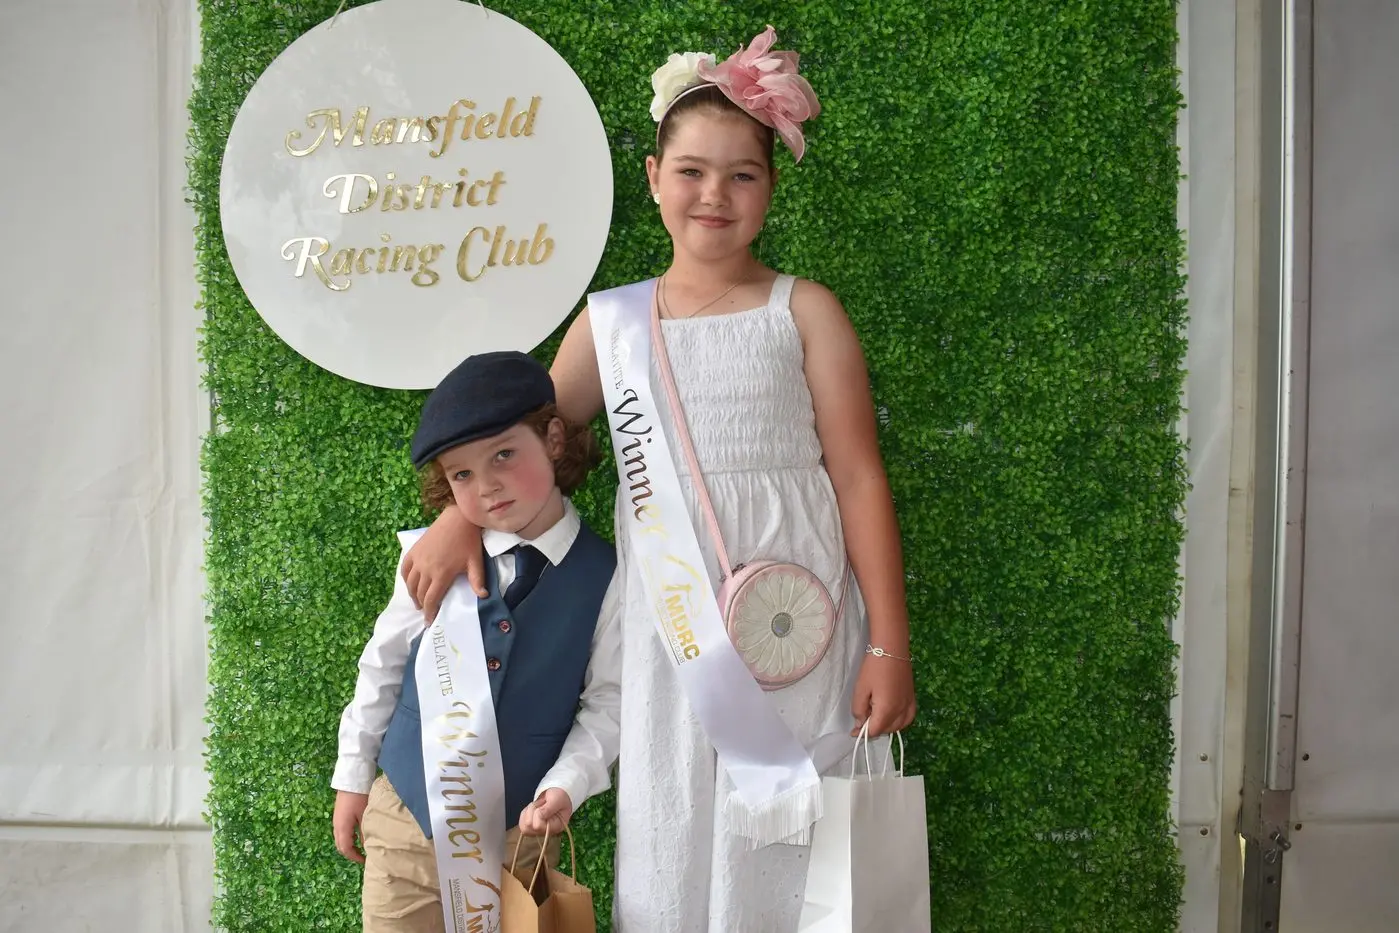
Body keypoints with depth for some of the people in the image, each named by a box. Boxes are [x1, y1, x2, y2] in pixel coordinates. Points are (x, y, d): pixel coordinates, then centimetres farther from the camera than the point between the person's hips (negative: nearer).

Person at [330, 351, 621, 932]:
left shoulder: (604, 578, -12)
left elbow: (607, 700, -6)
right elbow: (382, 665, 3)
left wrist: (566, 785, -18)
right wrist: (353, 776, 8)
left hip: (519, 834, -1)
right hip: (405, 816, 1)